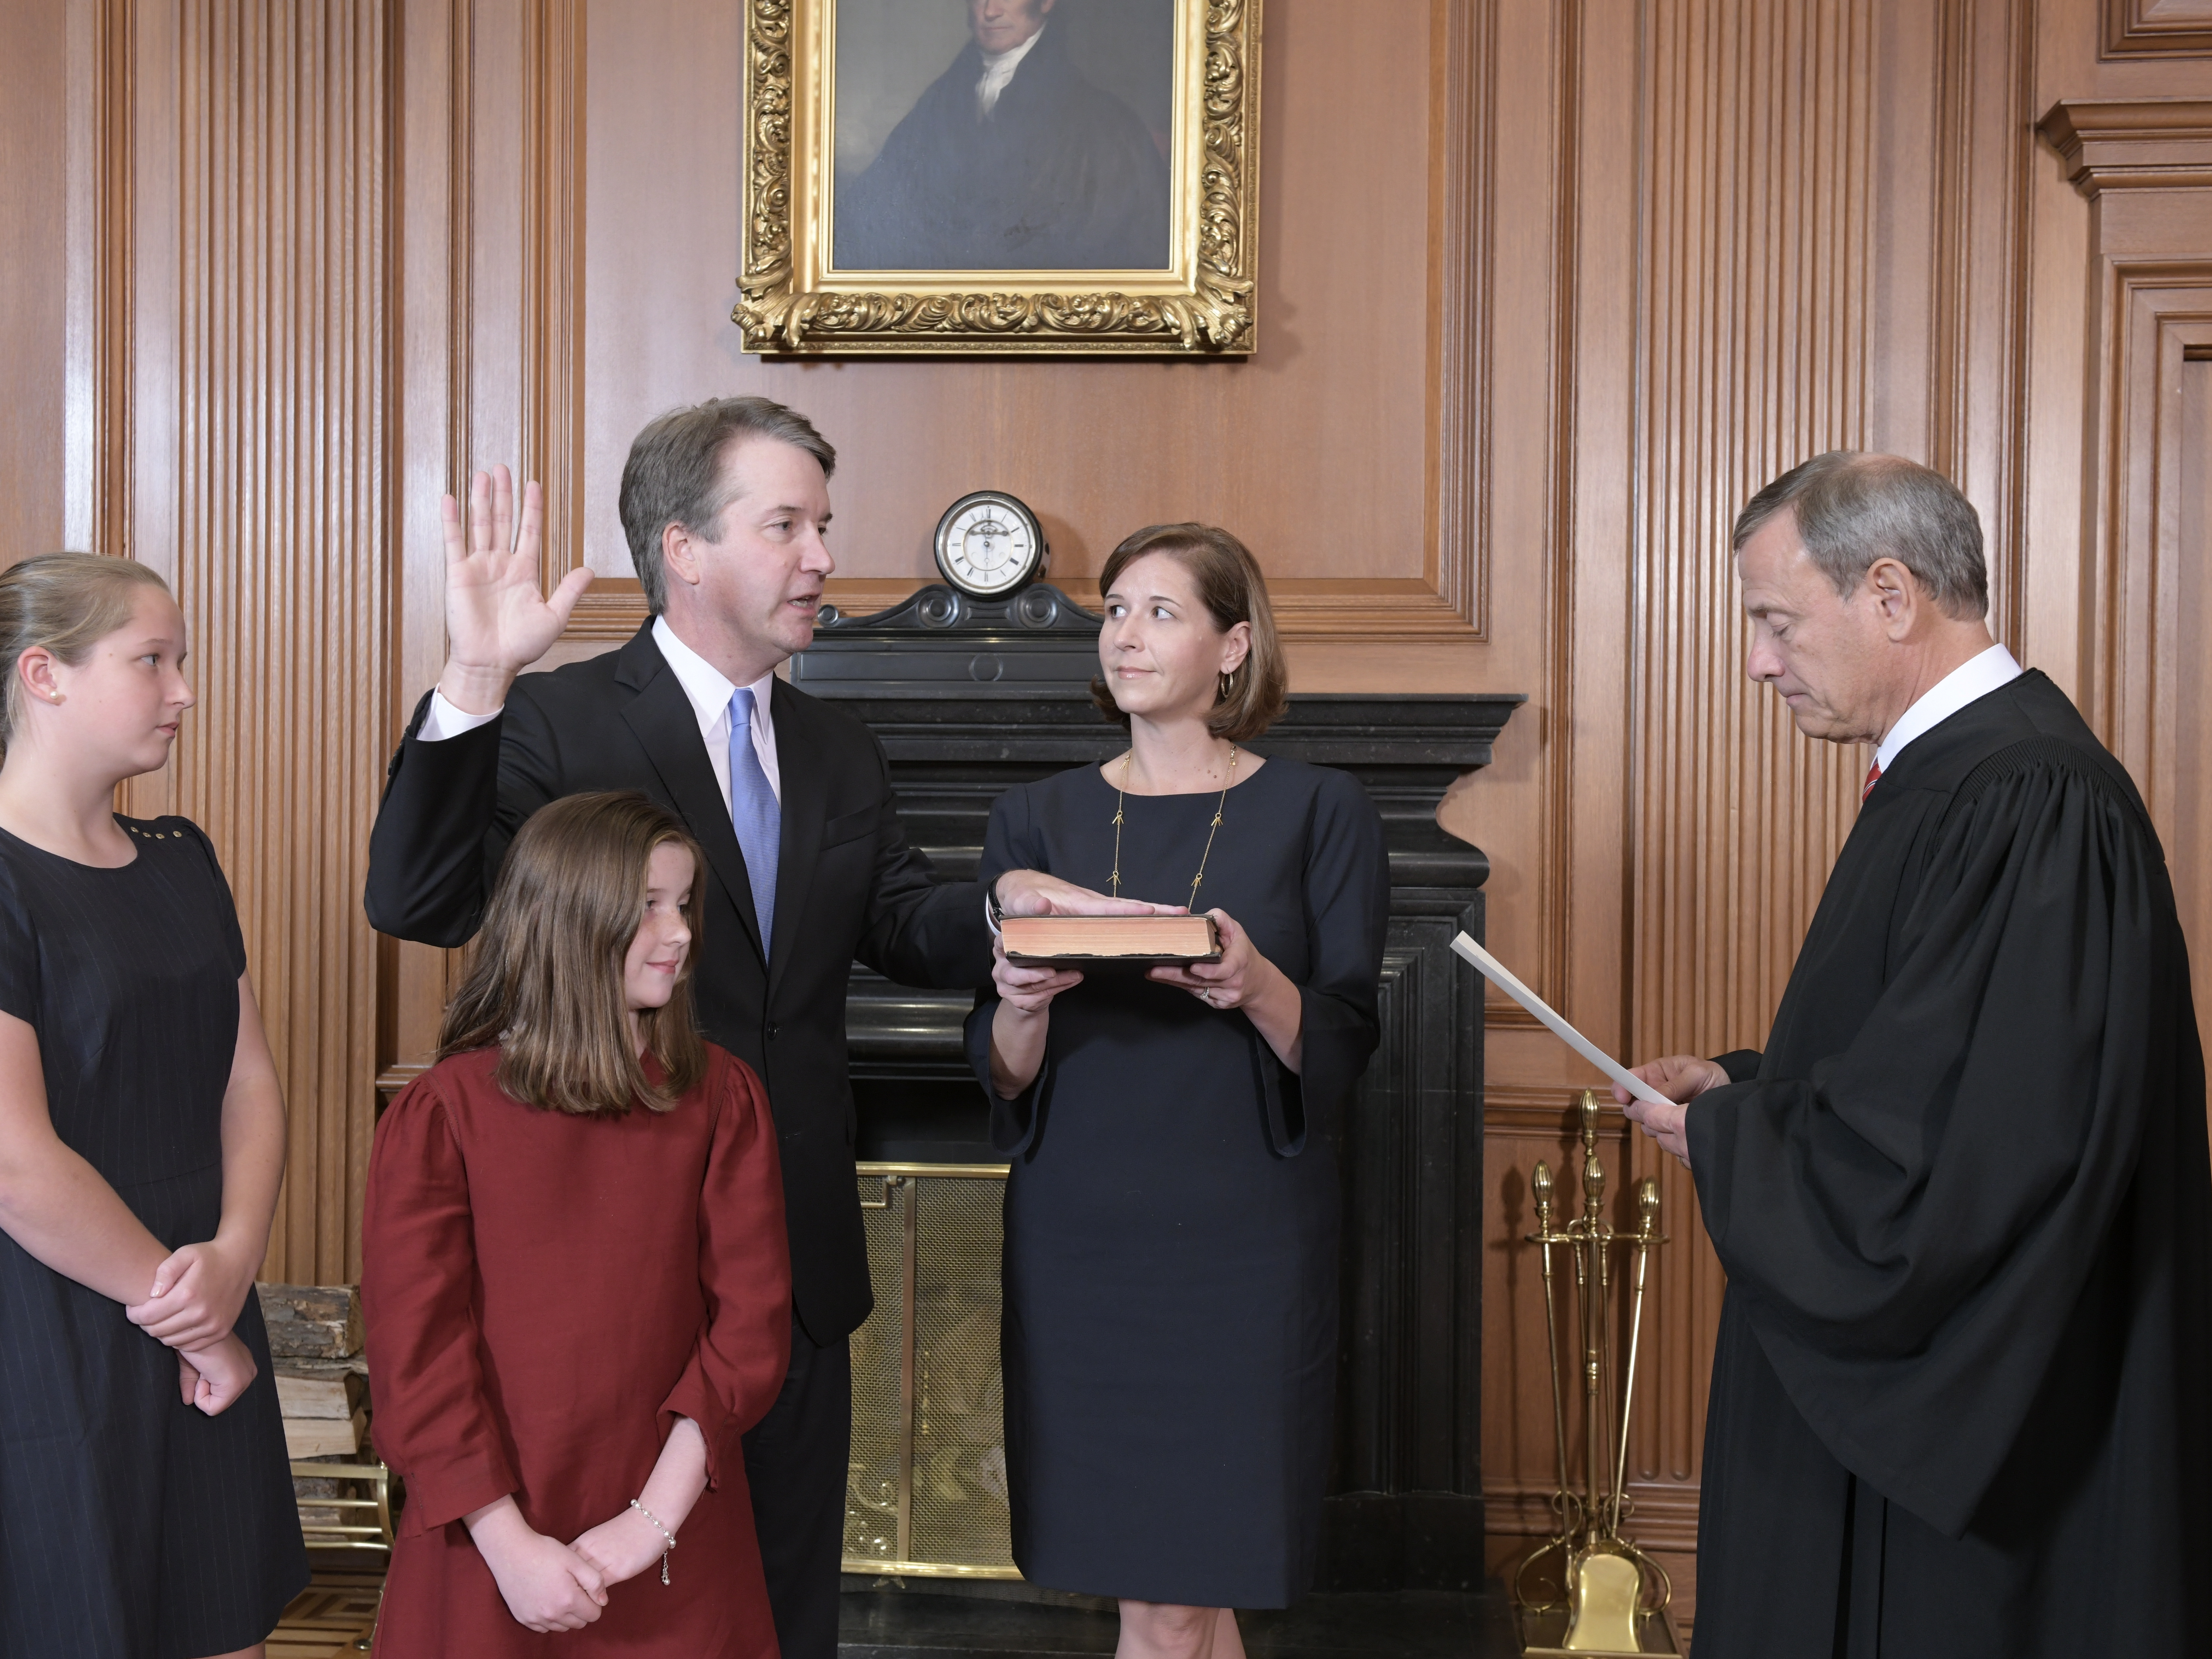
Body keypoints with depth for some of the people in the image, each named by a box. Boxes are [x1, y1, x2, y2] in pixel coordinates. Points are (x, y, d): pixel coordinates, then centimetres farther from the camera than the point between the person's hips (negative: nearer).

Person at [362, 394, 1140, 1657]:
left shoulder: (841, 752, 11)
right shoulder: (558, 723, -10)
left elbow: (902, 925, 8)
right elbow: (418, 903, -21)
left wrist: (1002, 905, -15)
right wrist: (474, 685, -35)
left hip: (800, 1262, 6)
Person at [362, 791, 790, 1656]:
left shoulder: (723, 1097, -1)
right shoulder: (439, 1115, -7)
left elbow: (751, 1316, -6)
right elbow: (416, 1349, -9)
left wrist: (654, 1520, -14)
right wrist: (510, 1546, -15)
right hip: (491, 1549, -2)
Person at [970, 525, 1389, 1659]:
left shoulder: (1319, 812, 1)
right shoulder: (1037, 820, 8)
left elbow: (1345, 1047, -2)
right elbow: (1002, 1073, 6)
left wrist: (1259, 990, -22)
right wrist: (1025, 1005, -16)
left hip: (1240, 1243, -2)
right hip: (1078, 1240, 3)